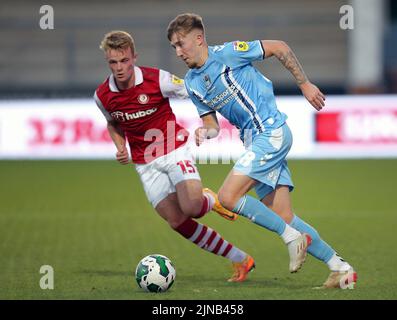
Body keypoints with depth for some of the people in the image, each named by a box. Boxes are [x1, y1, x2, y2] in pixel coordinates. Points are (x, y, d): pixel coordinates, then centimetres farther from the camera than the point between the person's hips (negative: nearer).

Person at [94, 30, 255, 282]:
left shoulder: (157, 79, -16)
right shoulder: (102, 96, -6)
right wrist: (121, 148, -1)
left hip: (174, 150, -3)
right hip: (145, 164, 3)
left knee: (191, 207, -26)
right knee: (177, 222, -4)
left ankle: (211, 201, 15)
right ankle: (240, 260, 7)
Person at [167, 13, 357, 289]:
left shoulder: (228, 53, -10)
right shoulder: (192, 83, 11)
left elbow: (279, 48, -4)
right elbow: (212, 124, 16)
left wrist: (304, 84, -3)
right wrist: (205, 132, -8)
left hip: (271, 131, -8)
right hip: (254, 140, 8)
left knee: (228, 196, -18)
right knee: (282, 217, 2)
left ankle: (293, 237, -8)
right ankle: (340, 268, 9)